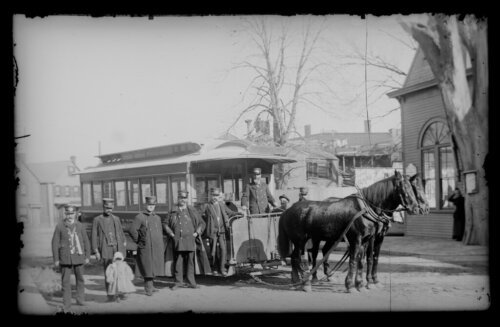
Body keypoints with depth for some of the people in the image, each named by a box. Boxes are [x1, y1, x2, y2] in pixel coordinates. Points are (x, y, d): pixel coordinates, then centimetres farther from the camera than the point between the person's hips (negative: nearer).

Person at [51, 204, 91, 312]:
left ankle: (80, 299, 25)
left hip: (78, 257, 2)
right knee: (66, 281, -2)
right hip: (65, 258, -2)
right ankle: (66, 304, 3)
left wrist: (87, 256, 6)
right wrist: (56, 259, -3)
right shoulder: (59, 226, -2)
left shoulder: (80, 226, 4)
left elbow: (86, 241, 9)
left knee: (80, 279, 11)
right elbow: (55, 243, -1)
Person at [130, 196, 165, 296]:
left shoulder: (157, 218, 12)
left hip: (157, 248, 5)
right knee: (148, 269, -4)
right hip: (145, 248, -5)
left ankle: (151, 285, 25)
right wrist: (138, 241, -4)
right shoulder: (140, 217, -6)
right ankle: (148, 288, 2)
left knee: (154, 268, 11)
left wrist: (161, 245, 17)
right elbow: (132, 230, -11)